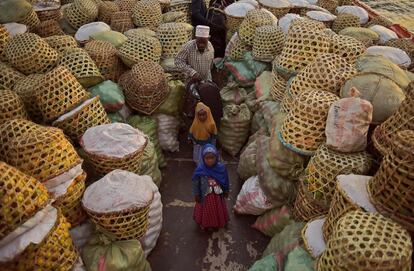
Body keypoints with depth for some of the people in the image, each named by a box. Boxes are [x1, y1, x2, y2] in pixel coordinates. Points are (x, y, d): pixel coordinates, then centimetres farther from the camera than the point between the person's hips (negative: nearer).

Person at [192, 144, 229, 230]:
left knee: (218, 210, 26)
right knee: (205, 210, 24)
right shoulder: (199, 170, -26)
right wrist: (196, 194, -3)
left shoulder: (221, 168, -22)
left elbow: (226, 181, -5)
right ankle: (204, 223, 53)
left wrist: (226, 191, 6)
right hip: (205, 195, -1)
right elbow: (195, 183, -11)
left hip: (218, 195, 2)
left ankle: (217, 222, 55)